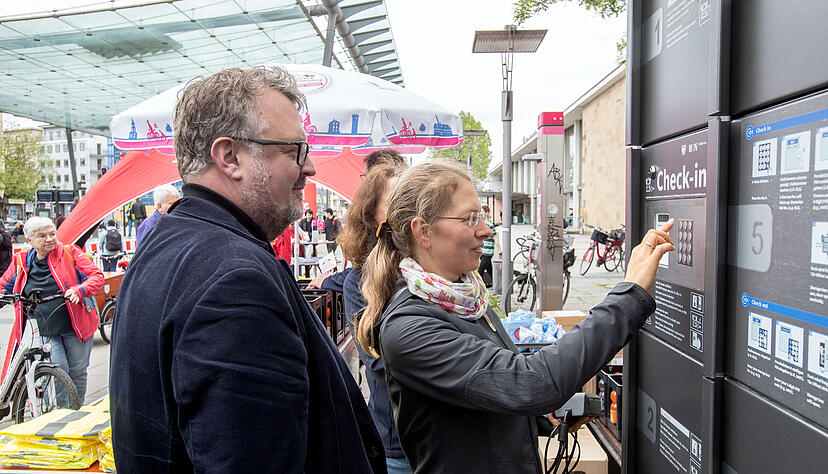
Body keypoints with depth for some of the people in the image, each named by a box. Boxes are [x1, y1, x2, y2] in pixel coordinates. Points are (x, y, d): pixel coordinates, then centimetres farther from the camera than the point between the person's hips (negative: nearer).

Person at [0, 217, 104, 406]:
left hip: (76, 326, -1)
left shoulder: (69, 253, -3)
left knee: (77, 373, 8)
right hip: (46, 332, 1)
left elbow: (97, 276, -8)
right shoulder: (21, 261, 6)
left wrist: (79, 290, -27)